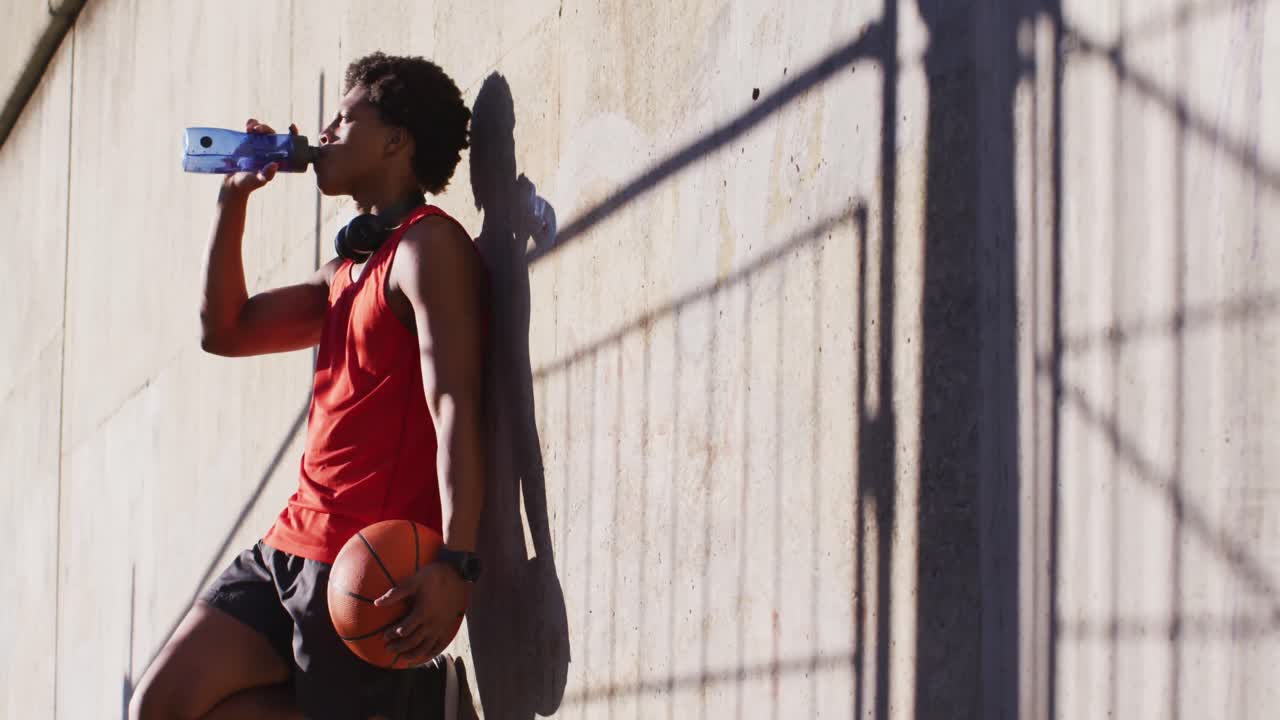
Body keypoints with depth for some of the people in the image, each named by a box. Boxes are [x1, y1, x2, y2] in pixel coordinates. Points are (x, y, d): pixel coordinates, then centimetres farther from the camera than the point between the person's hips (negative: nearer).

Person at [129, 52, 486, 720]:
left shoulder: (428, 246, -8)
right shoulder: (348, 269, 21)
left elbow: (455, 407, -19)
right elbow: (226, 331, 26)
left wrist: (455, 562, -29)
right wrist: (233, 200, 18)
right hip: (294, 542, 9)